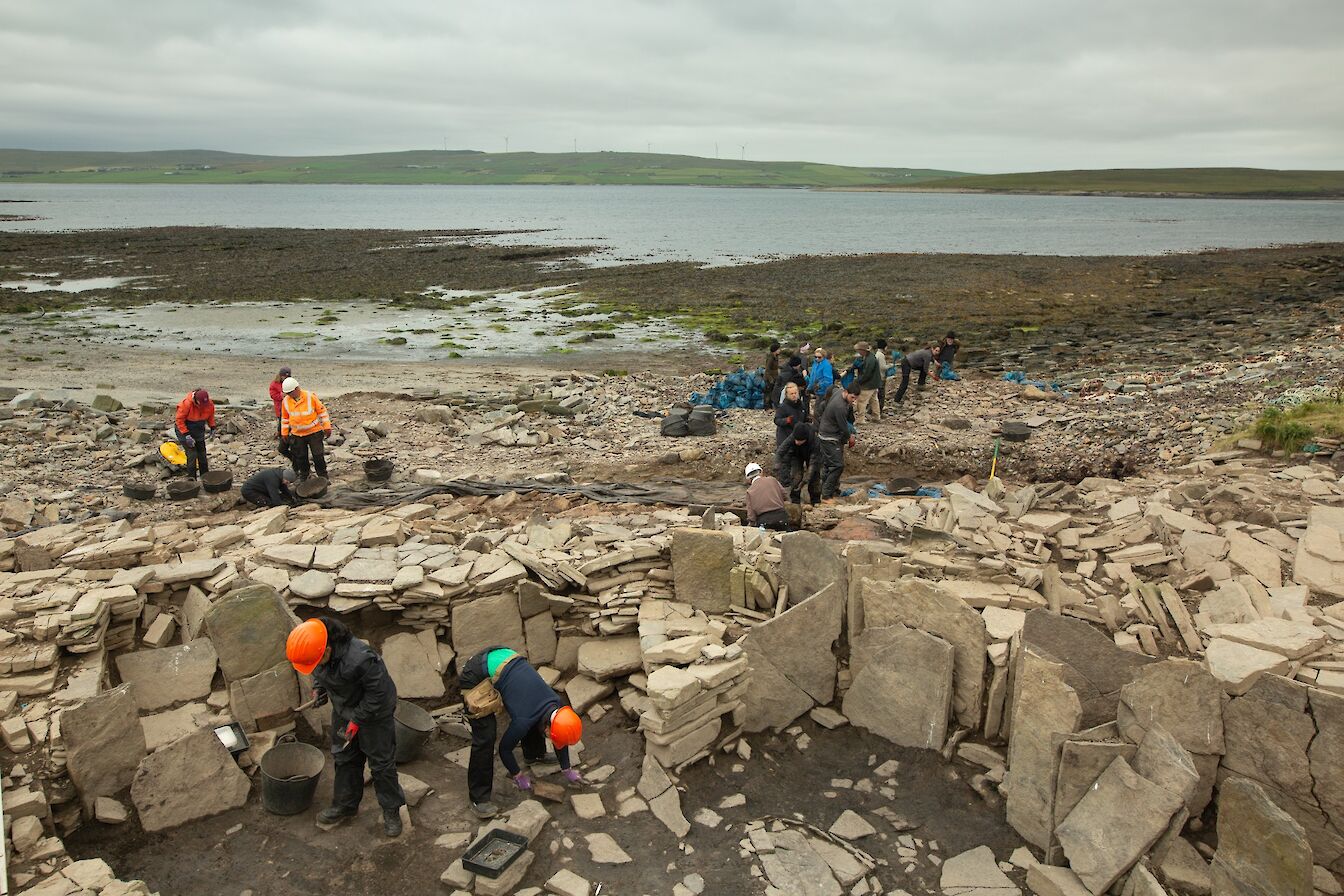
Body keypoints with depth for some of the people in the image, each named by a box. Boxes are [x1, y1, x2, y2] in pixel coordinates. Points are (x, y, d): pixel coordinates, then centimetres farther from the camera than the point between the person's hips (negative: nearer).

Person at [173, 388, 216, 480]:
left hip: (199, 430, 5)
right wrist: (187, 435, -25)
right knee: (192, 455, -12)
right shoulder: (186, 404, -29)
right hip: (185, 429, -5)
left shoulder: (210, 404, -14)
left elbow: (210, 416, 7)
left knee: (202, 455, 10)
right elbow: (180, 420, -22)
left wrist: (212, 428, -2)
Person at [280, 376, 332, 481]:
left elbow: (322, 411, -5)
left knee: (318, 456, 0)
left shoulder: (310, 397, -13)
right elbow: (285, 418, 11)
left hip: (314, 432, -3)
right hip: (297, 435, 3)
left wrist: (327, 427, -5)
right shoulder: (286, 401, -2)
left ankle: (323, 477, 12)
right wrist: (284, 433, 13)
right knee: (300, 457, 11)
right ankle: (303, 476, 28)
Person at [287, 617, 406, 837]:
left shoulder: (359, 660, -42)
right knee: (344, 757, 19)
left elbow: (377, 693, -28)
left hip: (374, 712, -7)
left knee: (381, 762, 5)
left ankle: (391, 810, 22)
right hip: (343, 709, 7)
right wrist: (318, 688, -8)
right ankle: (345, 805, 37)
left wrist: (356, 720, -24)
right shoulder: (317, 651, -18)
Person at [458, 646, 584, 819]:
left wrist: (566, 770, 22)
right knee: (484, 738, -11)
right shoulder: (524, 720, -24)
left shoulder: (557, 705, -4)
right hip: (475, 676, -8)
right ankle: (479, 798, 1)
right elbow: (505, 748, -7)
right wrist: (518, 776, 9)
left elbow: (561, 740, 14)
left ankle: (534, 755, 37)